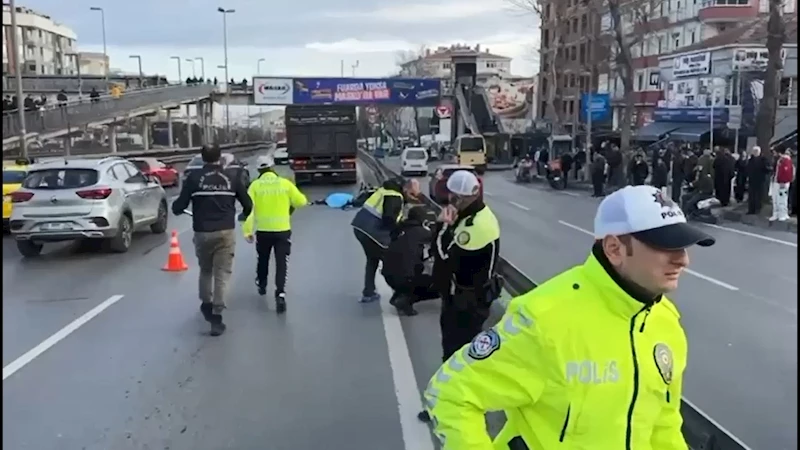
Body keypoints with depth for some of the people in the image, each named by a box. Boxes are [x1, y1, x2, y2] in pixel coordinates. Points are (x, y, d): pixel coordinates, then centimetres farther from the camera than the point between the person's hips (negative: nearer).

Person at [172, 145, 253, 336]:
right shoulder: (232, 178, 3)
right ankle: (216, 315, -4)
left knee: (205, 270, 23)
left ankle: (206, 304, 35)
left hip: (202, 232, 0)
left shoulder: (194, 177, -3)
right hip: (226, 232, 0)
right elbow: (248, 205, 7)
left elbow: (180, 205, -7)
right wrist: (243, 215, 29)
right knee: (222, 274, 2)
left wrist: (176, 207, 17)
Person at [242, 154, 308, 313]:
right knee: (281, 263, 0)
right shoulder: (285, 183, -4)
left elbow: (248, 208, -9)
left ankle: (261, 285, 44)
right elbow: (301, 201, 2)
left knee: (263, 259, 23)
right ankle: (280, 294, -13)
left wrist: (247, 230, -4)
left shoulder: (255, 185, -4)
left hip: (263, 231, 1)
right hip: (282, 230, -1)